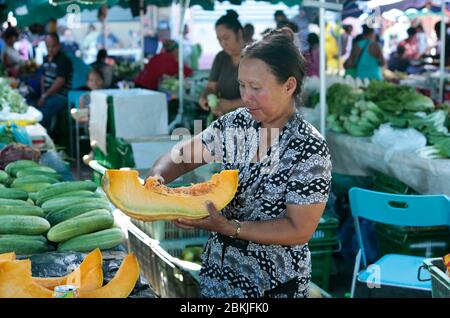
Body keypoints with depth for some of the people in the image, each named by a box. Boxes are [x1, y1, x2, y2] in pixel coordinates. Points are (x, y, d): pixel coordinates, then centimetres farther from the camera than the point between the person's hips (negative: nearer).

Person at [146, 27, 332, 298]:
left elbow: (300, 231, -19)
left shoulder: (310, 149, -20)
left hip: (275, 284, -5)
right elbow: (183, 156, 4)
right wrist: (157, 177, -18)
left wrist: (227, 227, -26)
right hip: (219, 268, 5)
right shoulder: (236, 123, -4)